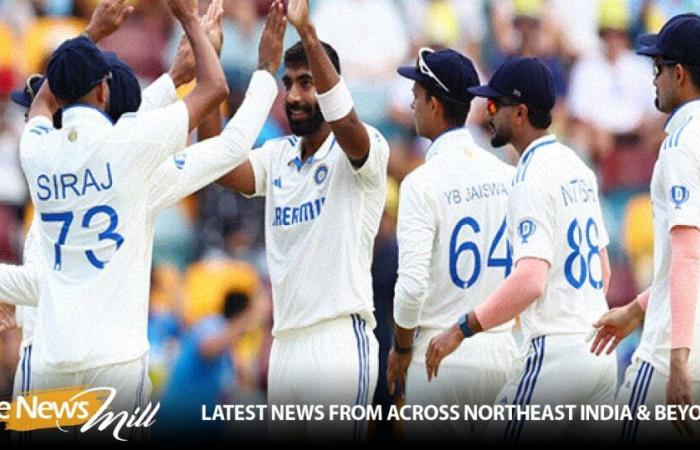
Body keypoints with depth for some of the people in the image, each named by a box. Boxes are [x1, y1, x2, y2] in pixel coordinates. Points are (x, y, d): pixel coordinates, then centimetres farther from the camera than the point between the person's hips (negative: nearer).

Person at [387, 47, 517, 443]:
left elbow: (413, 284, -17)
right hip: (504, 353, 6)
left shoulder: (424, 182, -12)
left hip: (442, 360, -6)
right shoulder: (509, 176, 7)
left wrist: (401, 349, -2)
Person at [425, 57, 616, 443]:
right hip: (599, 350, 9)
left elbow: (530, 280, -25)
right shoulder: (577, 168, 16)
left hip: (556, 353, -9)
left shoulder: (533, 179, -13)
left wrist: (462, 330, -20)